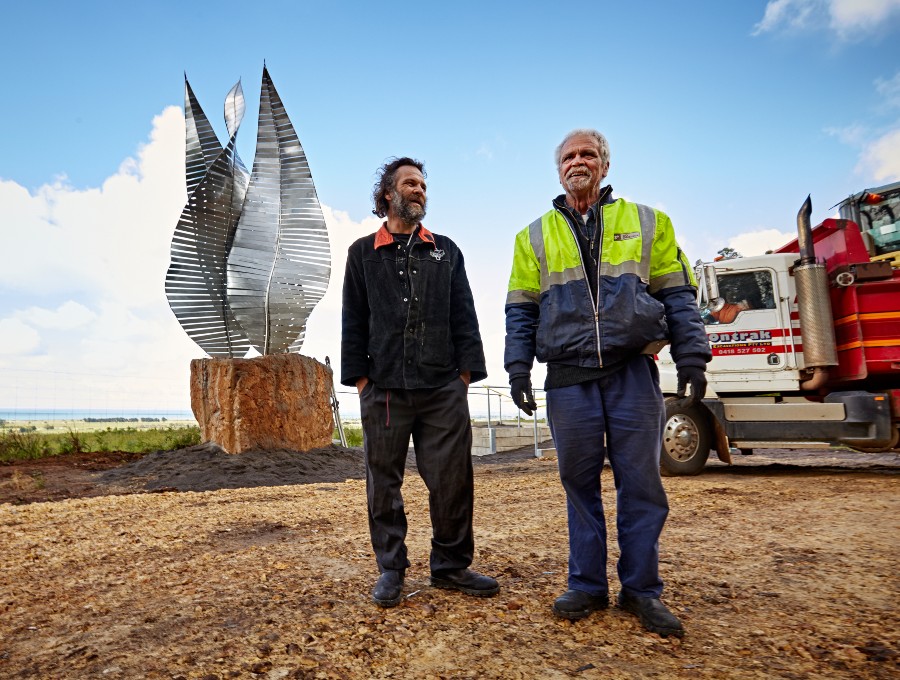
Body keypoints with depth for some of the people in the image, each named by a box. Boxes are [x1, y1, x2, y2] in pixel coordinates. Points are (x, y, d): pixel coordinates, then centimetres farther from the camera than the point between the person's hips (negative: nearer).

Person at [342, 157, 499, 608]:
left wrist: (466, 371, 1)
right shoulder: (363, 253, 12)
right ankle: (391, 569, 21)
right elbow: (353, 321, 7)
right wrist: (358, 376, 0)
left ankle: (451, 565, 20)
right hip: (383, 388, -1)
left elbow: (464, 316, 10)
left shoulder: (446, 251, 15)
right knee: (384, 480, 6)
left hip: (444, 388, 1)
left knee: (452, 478, 3)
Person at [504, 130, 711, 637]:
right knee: (579, 482, 5)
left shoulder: (647, 222, 12)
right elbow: (521, 309, 10)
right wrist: (519, 367, 0)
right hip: (569, 376, 1)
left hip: (633, 371, 0)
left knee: (641, 481, 2)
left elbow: (678, 295, 9)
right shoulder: (535, 237, 14)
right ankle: (587, 585, 18)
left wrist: (691, 356, -1)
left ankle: (642, 589, 16)